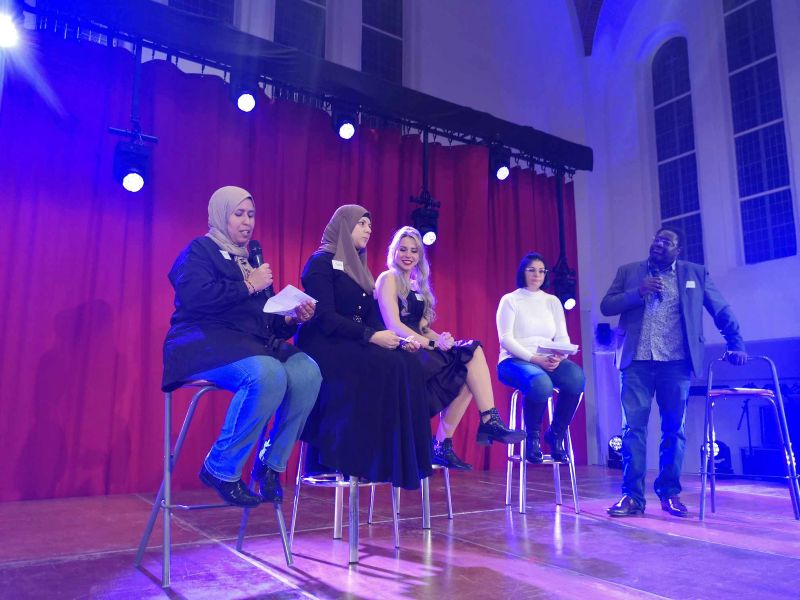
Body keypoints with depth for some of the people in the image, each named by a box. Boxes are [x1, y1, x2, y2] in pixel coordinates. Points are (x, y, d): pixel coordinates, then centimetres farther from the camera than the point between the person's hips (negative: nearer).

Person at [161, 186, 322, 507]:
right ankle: (221, 469, -17)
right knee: (268, 375, -36)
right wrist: (248, 286, -11)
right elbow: (195, 296, -18)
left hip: (253, 344, 7)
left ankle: (271, 464, -9)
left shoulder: (252, 259, 24)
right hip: (206, 342, -7)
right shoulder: (200, 250, 4)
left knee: (307, 371, -21)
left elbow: (267, 320, 21)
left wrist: (293, 318, 0)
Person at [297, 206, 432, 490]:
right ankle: (341, 459, -24)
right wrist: (372, 337, -23)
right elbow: (325, 318, -16)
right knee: (387, 365, -30)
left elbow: (373, 320, 13)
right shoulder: (321, 262, -4)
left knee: (407, 363, -18)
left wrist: (398, 339, -6)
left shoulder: (360, 271, 21)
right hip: (324, 346, -7)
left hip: (353, 346, 7)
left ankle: (400, 462, -19)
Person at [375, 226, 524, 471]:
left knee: (468, 367, -19)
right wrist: (432, 344, -20)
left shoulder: (417, 284, 22)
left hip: (418, 350, 7)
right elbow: (393, 325, -13)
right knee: (471, 353, -22)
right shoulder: (389, 278, 0)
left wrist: (440, 338, -6)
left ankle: (442, 444, -17)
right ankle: (489, 422, -20)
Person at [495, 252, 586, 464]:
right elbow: (505, 339, -7)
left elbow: (562, 337, 9)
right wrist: (533, 358, -19)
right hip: (515, 361, -4)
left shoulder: (553, 301, 17)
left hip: (548, 361, 4)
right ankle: (532, 438, -10)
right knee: (541, 384, -38)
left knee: (576, 377, -29)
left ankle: (555, 434, -8)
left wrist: (558, 357, -14)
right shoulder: (510, 300, 4)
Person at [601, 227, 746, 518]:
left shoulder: (695, 273, 11)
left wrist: (736, 343, 5)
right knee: (633, 427, -3)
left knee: (673, 429, 5)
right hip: (638, 362, 0)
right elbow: (606, 306, 4)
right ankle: (632, 495, 2)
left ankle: (670, 493, 16)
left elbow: (721, 310, 13)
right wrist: (638, 292, -9)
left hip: (676, 362, 0)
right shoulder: (628, 272, 12)